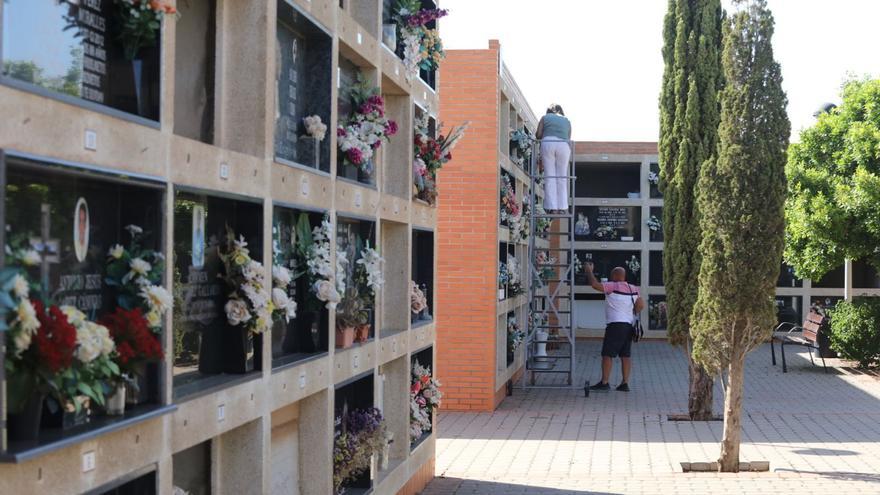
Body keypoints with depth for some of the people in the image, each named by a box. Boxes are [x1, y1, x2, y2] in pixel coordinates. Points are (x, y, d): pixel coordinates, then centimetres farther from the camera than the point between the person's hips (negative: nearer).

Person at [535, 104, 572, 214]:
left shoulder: (545, 118, 20)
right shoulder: (567, 121, 26)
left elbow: (538, 135, 12)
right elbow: (568, 139, 19)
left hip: (548, 143, -1)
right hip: (563, 145, 1)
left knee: (549, 176, -1)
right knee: (562, 177, 6)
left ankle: (552, 207, -7)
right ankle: (562, 207, 1)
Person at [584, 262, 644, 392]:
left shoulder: (613, 286, -9)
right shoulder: (633, 289, 11)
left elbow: (595, 284, -16)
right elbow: (641, 305, 12)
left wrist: (589, 271, -2)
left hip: (615, 325, -7)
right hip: (629, 325, 7)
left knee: (607, 355, -3)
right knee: (625, 355, 8)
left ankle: (604, 383, -5)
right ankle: (625, 383, 8)